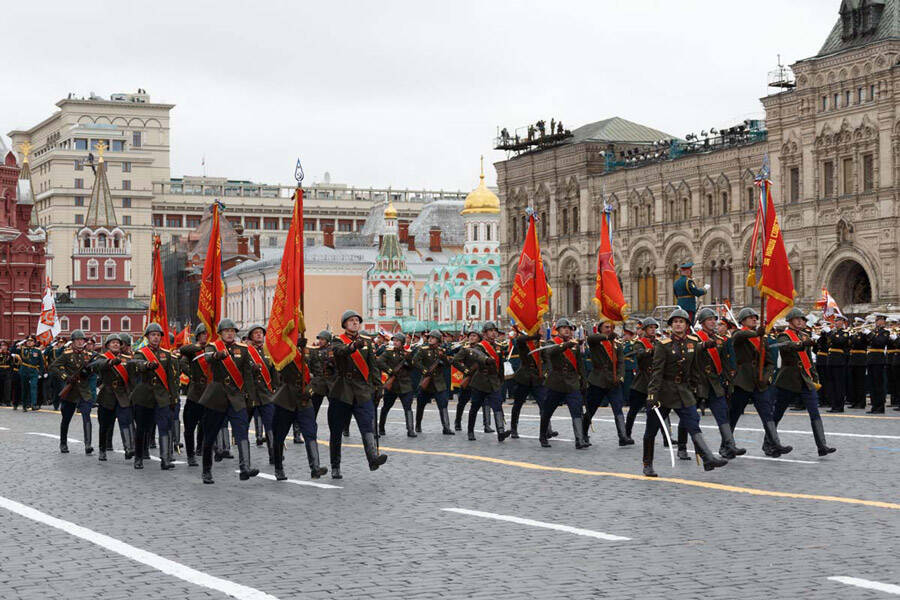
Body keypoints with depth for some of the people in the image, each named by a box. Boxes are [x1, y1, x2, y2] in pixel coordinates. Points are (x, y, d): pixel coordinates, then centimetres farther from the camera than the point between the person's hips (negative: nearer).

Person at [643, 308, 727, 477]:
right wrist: (652, 395, -24)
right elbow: (656, 372, -16)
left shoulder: (694, 342, 2)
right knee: (651, 430, 5)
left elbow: (695, 367, 15)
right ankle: (647, 465, 19)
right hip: (663, 391, -3)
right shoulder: (663, 346, -10)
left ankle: (708, 459, -22)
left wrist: (693, 385, 18)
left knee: (694, 426, -11)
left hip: (684, 391, 3)